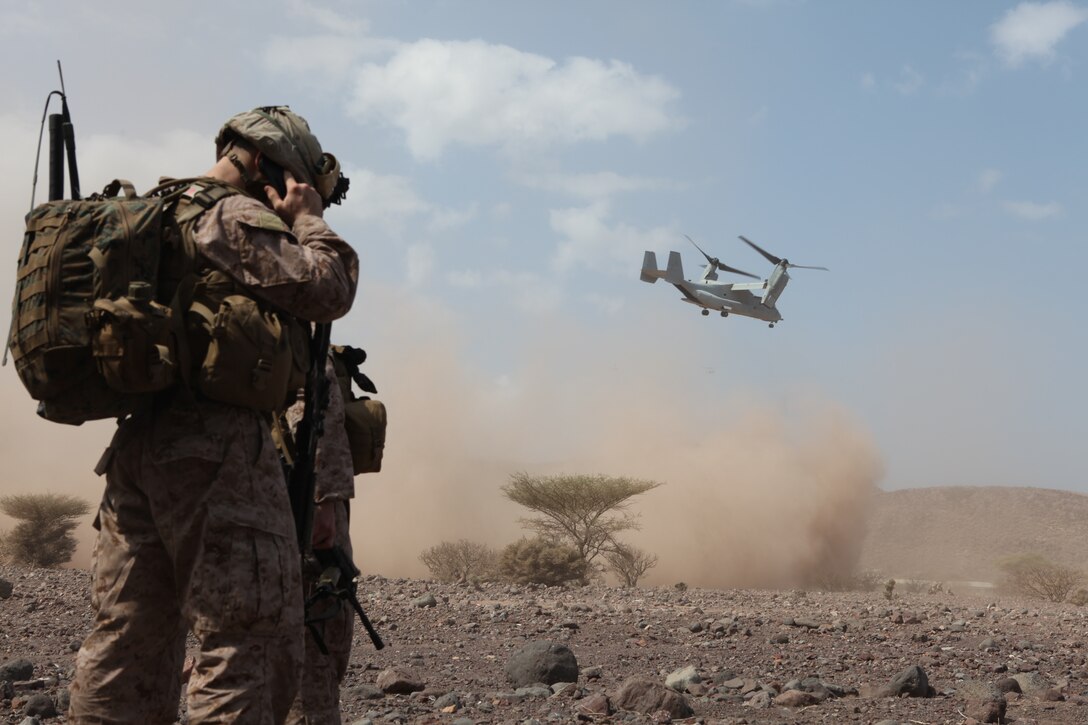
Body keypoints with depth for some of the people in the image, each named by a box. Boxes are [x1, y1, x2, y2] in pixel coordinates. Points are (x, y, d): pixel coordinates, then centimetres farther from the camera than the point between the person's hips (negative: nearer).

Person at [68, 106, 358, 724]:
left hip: (138, 441, 9)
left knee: (129, 639, 10)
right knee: (250, 646, -7)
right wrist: (308, 220, 3)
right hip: (217, 447, -9)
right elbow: (329, 289, -13)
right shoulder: (235, 217, -7)